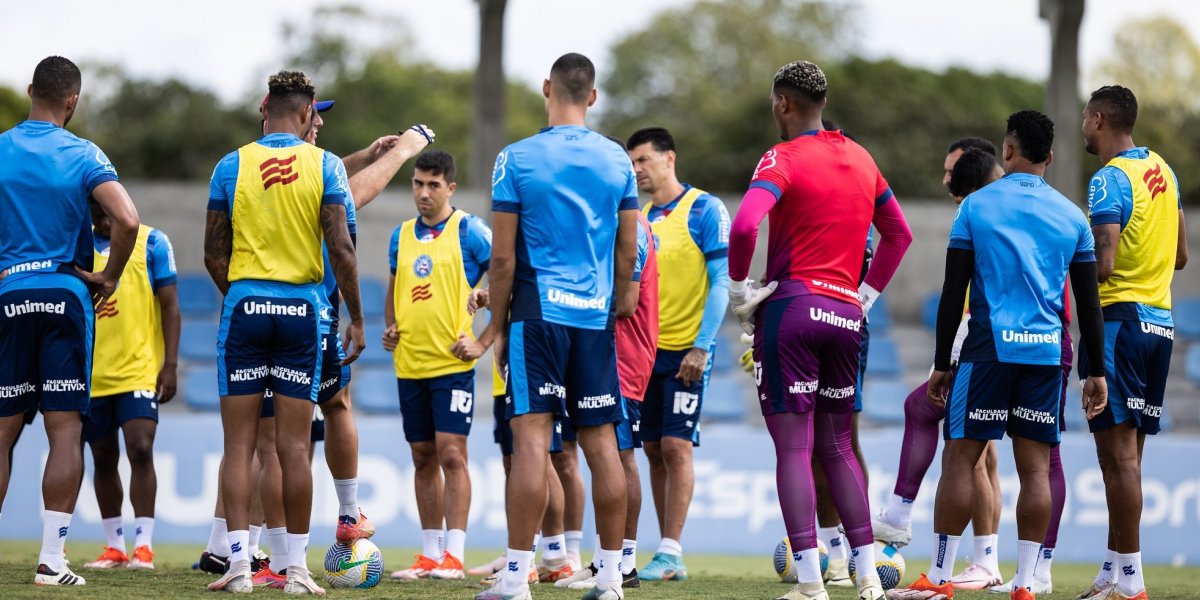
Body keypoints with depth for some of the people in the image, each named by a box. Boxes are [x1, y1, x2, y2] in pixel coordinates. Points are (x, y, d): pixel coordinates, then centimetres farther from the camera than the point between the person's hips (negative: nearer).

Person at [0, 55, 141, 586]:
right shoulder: (84, 156, -3)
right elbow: (126, 220, -15)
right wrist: (108, 278, -2)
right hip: (66, 293, -2)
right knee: (66, 431, -2)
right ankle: (51, 559, -7)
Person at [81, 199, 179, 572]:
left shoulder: (151, 242, 1)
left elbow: (170, 306, 0)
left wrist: (170, 364, -8)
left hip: (139, 369, -4)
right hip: (90, 374, 4)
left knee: (140, 449, -15)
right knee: (103, 459, 9)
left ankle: (143, 547, -13)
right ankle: (114, 547, 17)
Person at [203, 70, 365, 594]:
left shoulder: (231, 166, 1)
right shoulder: (325, 166, -1)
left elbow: (214, 252, 3)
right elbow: (340, 248, -6)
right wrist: (356, 318, 0)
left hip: (245, 307, 0)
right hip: (302, 309, 0)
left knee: (239, 444, 2)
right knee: (294, 446, 3)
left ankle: (239, 563, -5)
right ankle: (296, 567, 4)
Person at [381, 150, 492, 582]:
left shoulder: (468, 231, -5)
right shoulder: (401, 235, 12)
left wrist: (485, 341, -8)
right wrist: (389, 329, 7)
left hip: (451, 363, -6)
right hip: (409, 364, 6)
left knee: (451, 453, -10)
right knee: (423, 458, 9)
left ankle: (453, 555, -9)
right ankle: (429, 554, 14)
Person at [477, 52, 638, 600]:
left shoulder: (517, 159, -4)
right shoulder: (617, 161, 6)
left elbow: (503, 256, -4)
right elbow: (628, 254, 9)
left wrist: (498, 324, 5)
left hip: (538, 314, -3)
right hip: (595, 318, 3)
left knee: (531, 440, -7)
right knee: (601, 444, 6)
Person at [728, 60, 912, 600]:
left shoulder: (784, 159, -8)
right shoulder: (861, 160, 14)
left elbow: (745, 225, -23)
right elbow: (899, 235, 23)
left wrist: (739, 289, -9)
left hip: (792, 307, -6)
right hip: (845, 314, 6)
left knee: (793, 448, -4)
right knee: (837, 448, 15)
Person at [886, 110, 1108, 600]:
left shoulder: (976, 206, 1)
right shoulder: (1071, 216, 8)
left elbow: (953, 293, 0)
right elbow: (1088, 302, 8)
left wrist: (942, 364, 5)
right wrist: (1096, 372, 14)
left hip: (989, 348, -2)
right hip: (1046, 353, 2)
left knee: (960, 458, 1)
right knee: (1036, 467, 3)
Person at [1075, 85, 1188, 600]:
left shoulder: (1110, 180, -14)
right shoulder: (1162, 171, 12)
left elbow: (1101, 265, -21)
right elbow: (1180, 256, 19)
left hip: (1120, 321, -9)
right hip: (1160, 321, 9)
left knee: (1118, 452, -8)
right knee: (1128, 452, 12)